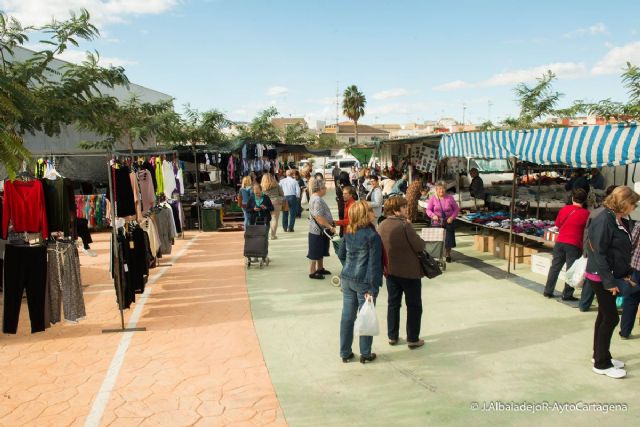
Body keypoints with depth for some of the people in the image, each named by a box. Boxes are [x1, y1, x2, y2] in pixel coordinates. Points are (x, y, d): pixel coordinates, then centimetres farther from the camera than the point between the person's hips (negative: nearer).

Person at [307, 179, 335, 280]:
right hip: (318, 230, -10)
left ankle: (320, 268, 34)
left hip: (321, 230, 10)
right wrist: (330, 227, -25)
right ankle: (312, 272, 9)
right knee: (315, 252, 0)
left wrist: (330, 224, 19)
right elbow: (318, 217, -29)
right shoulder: (317, 200, -23)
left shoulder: (317, 198, 11)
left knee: (321, 251, 21)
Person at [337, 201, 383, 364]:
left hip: (346, 280, 6)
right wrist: (373, 289, -17)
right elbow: (374, 264, -18)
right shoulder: (372, 236, -16)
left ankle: (345, 353, 23)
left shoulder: (348, 233, 3)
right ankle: (365, 354, 21)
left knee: (347, 316, 12)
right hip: (364, 282, -6)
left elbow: (341, 254, 12)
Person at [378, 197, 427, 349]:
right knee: (414, 305, 8)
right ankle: (413, 339, 15)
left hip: (391, 270, 6)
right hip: (409, 271, -6)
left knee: (393, 303, 17)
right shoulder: (405, 225, -21)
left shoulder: (382, 225, 0)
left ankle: (392, 336, 25)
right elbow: (420, 246, -20)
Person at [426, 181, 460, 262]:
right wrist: (433, 215, -18)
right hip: (437, 222, -1)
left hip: (448, 222, 1)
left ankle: (448, 255, 22)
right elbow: (428, 210, 1)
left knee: (448, 239, 3)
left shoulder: (450, 198, 1)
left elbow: (456, 209, 5)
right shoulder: (433, 198, -1)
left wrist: (452, 217, -9)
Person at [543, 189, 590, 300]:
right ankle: (567, 295, 7)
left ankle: (548, 291, 16)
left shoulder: (564, 209, 4)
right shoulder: (586, 213, -7)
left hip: (560, 242, 4)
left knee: (555, 266, 11)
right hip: (574, 245, -4)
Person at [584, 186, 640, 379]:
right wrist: (609, 281, -21)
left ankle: (600, 355, 30)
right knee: (611, 318, -3)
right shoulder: (604, 220, -19)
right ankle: (602, 364, 8)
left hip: (611, 277, 9)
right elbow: (599, 253, -22)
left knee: (604, 316, 17)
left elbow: (622, 252, 16)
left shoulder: (620, 221, 8)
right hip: (600, 277, -9)